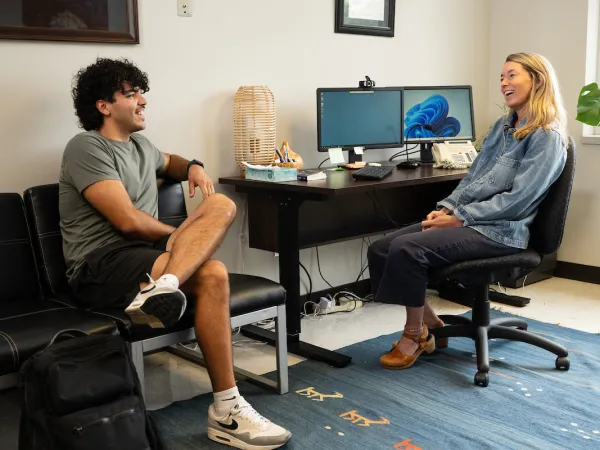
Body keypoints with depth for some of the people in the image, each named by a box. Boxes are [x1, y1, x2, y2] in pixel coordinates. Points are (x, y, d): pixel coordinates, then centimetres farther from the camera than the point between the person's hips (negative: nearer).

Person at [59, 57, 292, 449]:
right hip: (101, 266, -8)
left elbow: (168, 162, 47)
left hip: (144, 254, 8)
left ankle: (160, 287, -39)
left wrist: (193, 167, 21)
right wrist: (185, 236, -1)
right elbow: (129, 221, -17)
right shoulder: (86, 148, -6)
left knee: (222, 205, -20)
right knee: (211, 274, -30)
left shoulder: (140, 145, 22)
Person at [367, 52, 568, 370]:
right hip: (466, 219, 8)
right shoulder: (502, 126, 19)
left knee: (406, 249, -28)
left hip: (499, 231, -8)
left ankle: (416, 333, -7)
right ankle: (428, 323, 4)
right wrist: (446, 208, 0)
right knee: (380, 250, -9)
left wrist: (459, 218, -17)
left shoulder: (547, 137, -7)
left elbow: (517, 200, -15)